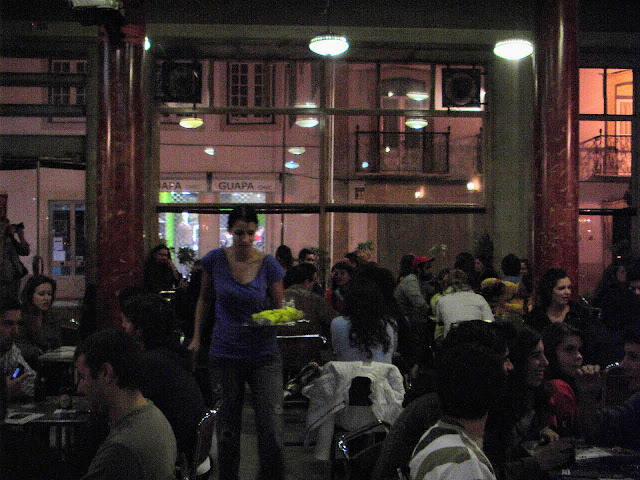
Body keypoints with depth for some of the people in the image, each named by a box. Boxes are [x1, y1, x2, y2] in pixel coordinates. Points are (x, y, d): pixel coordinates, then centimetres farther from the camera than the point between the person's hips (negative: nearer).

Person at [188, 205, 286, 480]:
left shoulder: (269, 265, -5)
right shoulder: (216, 260, -2)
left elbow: (279, 308, 5)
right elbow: (204, 299, 13)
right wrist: (196, 338, 10)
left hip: (264, 355, -1)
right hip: (226, 354, 1)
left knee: (271, 430, -7)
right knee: (227, 429, 10)